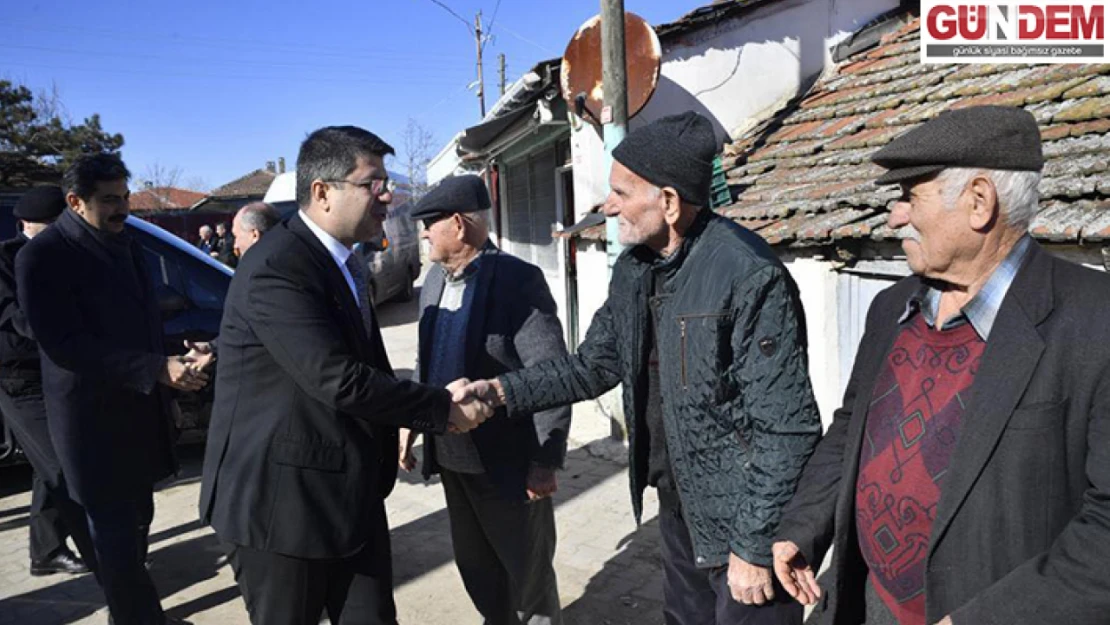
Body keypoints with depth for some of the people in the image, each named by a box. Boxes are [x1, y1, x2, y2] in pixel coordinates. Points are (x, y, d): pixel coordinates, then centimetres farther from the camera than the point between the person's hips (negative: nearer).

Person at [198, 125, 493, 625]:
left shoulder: (339, 262, 11)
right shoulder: (275, 268, -21)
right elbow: (339, 381, -26)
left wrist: (434, 404, 6)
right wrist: (442, 409, -17)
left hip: (350, 497, 8)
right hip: (282, 502, -8)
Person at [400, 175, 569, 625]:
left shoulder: (519, 280, -18)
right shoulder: (435, 279, 5)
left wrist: (546, 461, -18)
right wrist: (411, 423, 10)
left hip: (509, 462, -7)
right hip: (451, 457, 7)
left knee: (527, 571, 12)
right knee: (475, 565, 22)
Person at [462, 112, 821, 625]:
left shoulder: (750, 277, -23)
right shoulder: (634, 269, 2)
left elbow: (785, 429, -22)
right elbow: (593, 366, 10)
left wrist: (755, 547, -18)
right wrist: (501, 391, -1)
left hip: (743, 522, -7)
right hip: (679, 506, 8)